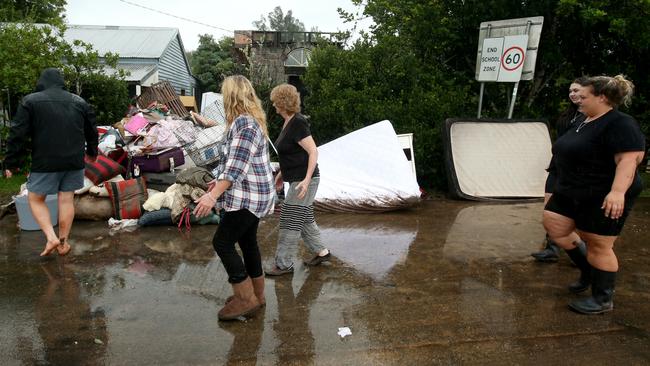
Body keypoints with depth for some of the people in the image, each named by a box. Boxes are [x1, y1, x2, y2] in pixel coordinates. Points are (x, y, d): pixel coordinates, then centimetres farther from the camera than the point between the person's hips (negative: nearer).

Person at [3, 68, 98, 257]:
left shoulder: (30, 101, -3)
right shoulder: (79, 101, 9)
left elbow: (18, 135, -6)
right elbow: (92, 131, 17)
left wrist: (11, 163, 2)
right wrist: (92, 152, 33)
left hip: (45, 162, -3)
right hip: (74, 162, 4)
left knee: (35, 199, 12)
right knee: (67, 199, 10)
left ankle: (51, 238, -2)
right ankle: (63, 243, 15)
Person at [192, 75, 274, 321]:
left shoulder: (243, 123, -18)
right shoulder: (250, 119, 15)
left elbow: (236, 165, -25)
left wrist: (213, 195, -28)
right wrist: (219, 180, 28)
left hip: (247, 197, -10)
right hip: (251, 195, 10)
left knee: (222, 243, -6)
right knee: (248, 242, 16)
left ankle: (247, 300, 3)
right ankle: (256, 294, 28)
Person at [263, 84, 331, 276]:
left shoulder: (298, 123, -18)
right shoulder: (288, 122, 10)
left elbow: (313, 151, -23)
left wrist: (307, 180, -29)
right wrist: (282, 173, 21)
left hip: (304, 180, -10)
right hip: (296, 179, 10)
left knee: (290, 221, -3)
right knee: (304, 218, 17)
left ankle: (284, 264, 8)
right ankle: (321, 251, 30)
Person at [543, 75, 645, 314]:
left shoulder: (619, 124, -18)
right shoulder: (587, 122, 12)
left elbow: (629, 159, -27)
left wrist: (617, 191, -38)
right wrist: (565, 185, 26)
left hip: (604, 198, -9)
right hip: (571, 192, 9)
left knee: (598, 245, 0)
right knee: (554, 226, 8)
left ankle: (603, 299, 16)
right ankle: (588, 271, 25)